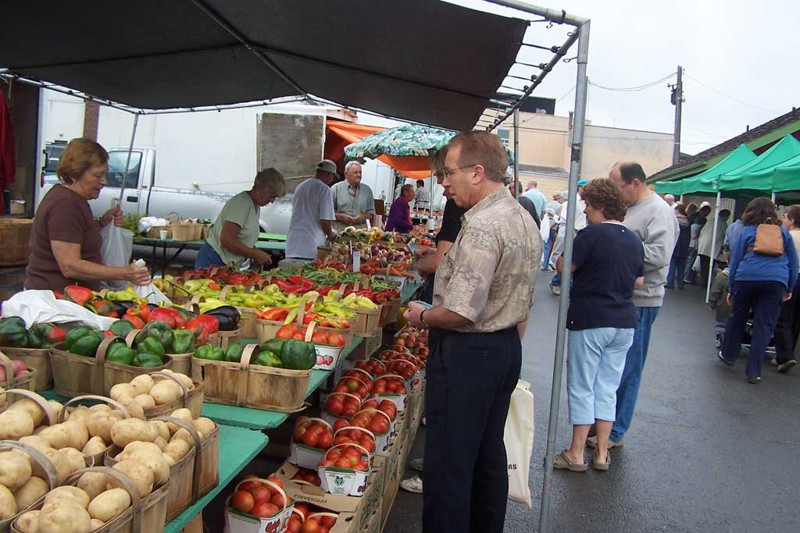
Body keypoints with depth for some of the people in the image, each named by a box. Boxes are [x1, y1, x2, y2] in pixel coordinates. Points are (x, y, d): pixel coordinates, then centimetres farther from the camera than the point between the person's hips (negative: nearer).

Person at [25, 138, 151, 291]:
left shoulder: (68, 196, 11)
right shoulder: (65, 204, -18)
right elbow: (70, 267, -25)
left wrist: (102, 222, 8)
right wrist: (125, 274, -31)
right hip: (55, 296, -9)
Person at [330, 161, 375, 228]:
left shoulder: (367, 190, 16)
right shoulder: (335, 188, 6)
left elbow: (371, 213, 17)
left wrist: (363, 217, -2)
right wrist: (342, 217, -11)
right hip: (340, 228, -3)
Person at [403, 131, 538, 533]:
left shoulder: (481, 226, -22)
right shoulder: (523, 218, 9)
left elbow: (460, 311, -26)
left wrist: (421, 317, -8)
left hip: (467, 353, -10)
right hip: (508, 348, 10)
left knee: (448, 465, 3)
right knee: (489, 457, 22)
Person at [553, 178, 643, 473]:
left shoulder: (591, 234, -14)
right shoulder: (634, 239, 9)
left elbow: (563, 266, -13)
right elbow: (639, 281, 15)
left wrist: (569, 240, 2)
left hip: (590, 321, -6)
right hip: (624, 323, 7)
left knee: (582, 388, 4)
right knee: (608, 388, 13)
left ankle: (576, 454, 11)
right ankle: (602, 453, 19)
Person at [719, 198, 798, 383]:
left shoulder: (747, 232, 11)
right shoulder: (783, 232, 16)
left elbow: (735, 260, 10)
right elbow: (793, 262, 16)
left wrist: (731, 289, 15)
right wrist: (789, 288, 21)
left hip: (747, 278, -1)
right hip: (776, 280, 1)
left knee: (737, 318, 17)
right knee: (764, 327, 3)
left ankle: (728, 355, 31)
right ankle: (753, 371, 3)